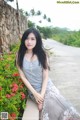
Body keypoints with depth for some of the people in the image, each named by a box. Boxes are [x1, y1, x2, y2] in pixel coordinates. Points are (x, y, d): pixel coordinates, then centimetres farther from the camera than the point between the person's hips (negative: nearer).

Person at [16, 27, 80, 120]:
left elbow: (45, 76, -4)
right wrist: (35, 93, -11)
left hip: (47, 86, 1)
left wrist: (42, 95, -15)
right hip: (33, 89, -1)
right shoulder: (20, 55, -4)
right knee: (52, 105, -24)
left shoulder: (42, 54, -3)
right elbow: (22, 76, -5)